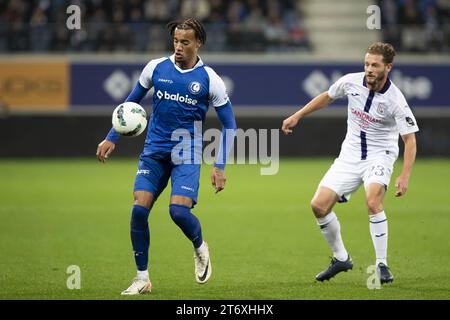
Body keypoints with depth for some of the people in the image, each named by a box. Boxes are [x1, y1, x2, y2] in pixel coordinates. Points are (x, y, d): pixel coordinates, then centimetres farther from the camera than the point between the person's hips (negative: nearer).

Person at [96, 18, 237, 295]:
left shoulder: (210, 80, -5)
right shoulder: (156, 68, 1)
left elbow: (229, 125, 1)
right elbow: (131, 103, 16)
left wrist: (220, 167, -6)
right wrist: (112, 138, 12)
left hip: (187, 155, -3)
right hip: (154, 151, 3)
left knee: (179, 211, -20)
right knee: (139, 209, -11)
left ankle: (200, 248, 15)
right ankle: (142, 278, 4)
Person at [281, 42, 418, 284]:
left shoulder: (395, 100, -20)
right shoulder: (351, 82, -8)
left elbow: (410, 139, -19)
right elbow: (326, 97, 14)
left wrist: (405, 176, -30)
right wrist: (297, 116, 16)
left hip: (379, 155, -5)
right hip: (350, 154, 5)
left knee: (373, 201, -32)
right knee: (319, 205, -6)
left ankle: (382, 266, -20)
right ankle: (340, 258, 16)